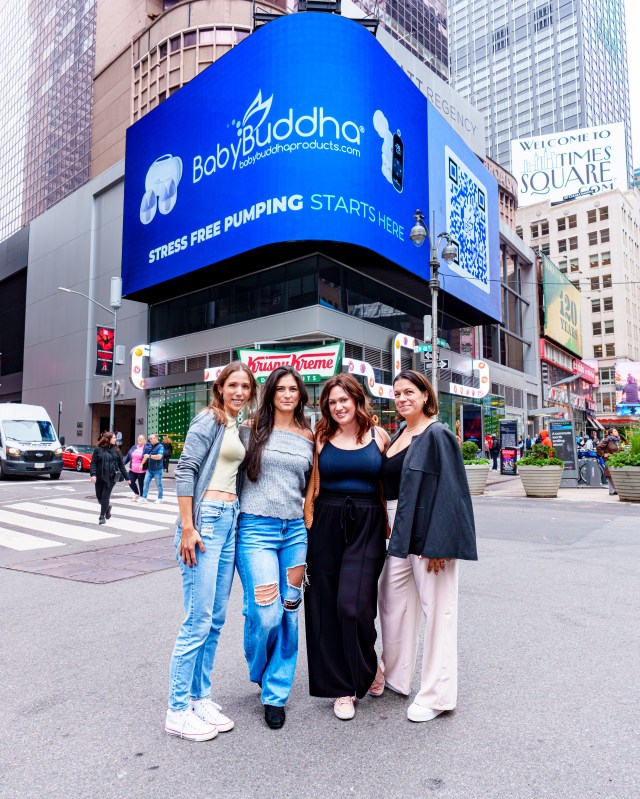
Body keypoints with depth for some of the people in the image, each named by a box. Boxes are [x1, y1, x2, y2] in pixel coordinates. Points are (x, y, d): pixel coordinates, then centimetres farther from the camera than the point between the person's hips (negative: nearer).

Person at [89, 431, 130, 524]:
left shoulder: (116, 450, 4)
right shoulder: (98, 449, -1)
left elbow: (121, 465, 6)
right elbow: (93, 463, -4)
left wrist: (126, 477, 6)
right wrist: (93, 474, -18)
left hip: (111, 477, -1)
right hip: (99, 477, 1)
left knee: (105, 496, -3)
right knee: (99, 496, 10)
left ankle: (102, 516, 7)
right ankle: (107, 507, 40)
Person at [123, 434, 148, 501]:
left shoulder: (146, 448, -8)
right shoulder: (134, 447, 10)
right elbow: (128, 456, 11)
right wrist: (123, 464, 6)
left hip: (141, 470, -6)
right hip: (132, 470, 6)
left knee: (141, 483, 5)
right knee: (131, 482, 5)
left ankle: (141, 496, 22)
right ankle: (137, 494, 29)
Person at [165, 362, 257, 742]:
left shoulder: (238, 427, 16)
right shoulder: (209, 420, -7)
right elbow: (185, 471, -13)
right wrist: (187, 527, -17)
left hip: (230, 521, 8)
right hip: (206, 518, -8)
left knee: (216, 619, 12)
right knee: (198, 620, -3)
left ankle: (200, 697, 26)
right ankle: (178, 710, 12)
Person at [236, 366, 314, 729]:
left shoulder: (309, 436, 9)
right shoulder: (251, 430, 2)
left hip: (296, 530, 3)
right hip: (256, 528, -3)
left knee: (289, 613, 7)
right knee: (266, 613, -7)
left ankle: (276, 693, 26)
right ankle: (260, 671, 27)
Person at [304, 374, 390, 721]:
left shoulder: (378, 436, 4)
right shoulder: (322, 438, 6)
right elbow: (312, 487, 7)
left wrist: (389, 526, 0)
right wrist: (308, 527, 1)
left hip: (367, 526, -2)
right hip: (327, 524, 2)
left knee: (353, 604, -8)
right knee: (326, 606, 5)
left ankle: (363, 672, 22)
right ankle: (341, 685, 24)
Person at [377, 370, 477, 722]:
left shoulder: (437, 435, -12)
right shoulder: (398, 435, 12)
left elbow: (448, 491, -17)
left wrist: (437, 544, -21)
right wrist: (391, 529, 13)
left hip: (427, 531, -8)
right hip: (399, 533, 9)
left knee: (436, 608, 3)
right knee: (392, 602, 16)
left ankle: (437, 694, 19)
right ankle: (394, 675, 35)